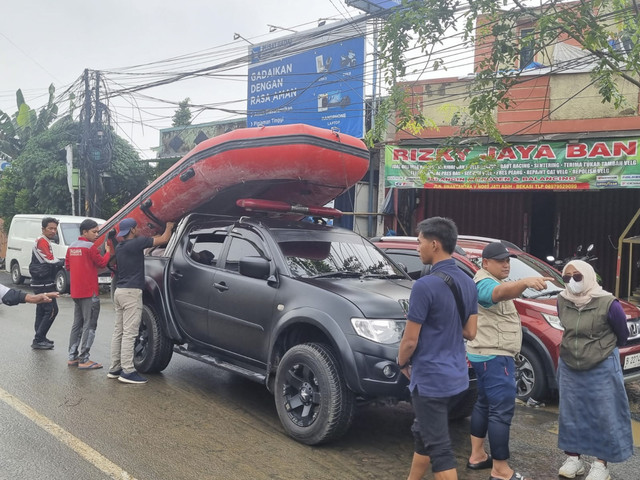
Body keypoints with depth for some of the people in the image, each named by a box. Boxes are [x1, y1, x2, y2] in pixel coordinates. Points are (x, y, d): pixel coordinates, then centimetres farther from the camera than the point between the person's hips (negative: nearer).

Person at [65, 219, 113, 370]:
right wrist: (108, 251, 7)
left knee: (77, 324, 16)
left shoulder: (72, 247, 12)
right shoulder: (90, 247, -13)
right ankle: (84, 360, -5)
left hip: (75, 292, 9)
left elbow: (67, 265, 17)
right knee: (89, 326, -4)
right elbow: (102, 263, -7)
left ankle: (72, 357, 20)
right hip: (89, 292, -9)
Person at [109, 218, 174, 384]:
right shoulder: (136, 243, -11)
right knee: (129, 333, -9)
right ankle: (127, 371, -8)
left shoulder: (120, 247, 14)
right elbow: (163, 239, -9)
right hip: (131, 292, -9)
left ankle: (114, 368, 17)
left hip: (119, 291, 9)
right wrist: (169, 227, 11)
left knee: (118, 331, 12)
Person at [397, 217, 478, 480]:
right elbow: (469, 332, 10)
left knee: (439, 448, 2)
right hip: (457, 376, 9)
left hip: (430, 379, -8)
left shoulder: (425, 285, -21)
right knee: (423, 434, 23)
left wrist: (402, 363, 3)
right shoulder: (468, 283, 5)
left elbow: (410, 340, -16)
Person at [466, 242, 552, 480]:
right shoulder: (485, 283, -20)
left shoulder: (493, 281, 14)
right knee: (502, 410, -9)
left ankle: (477, 456, 26)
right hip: (493, 355, -11)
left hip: (490, 354, 11)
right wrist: (526, 282, -61)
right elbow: (502, 292, -45)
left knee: (485, 404, 16)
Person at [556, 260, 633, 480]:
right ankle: (573, 459, 26)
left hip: (602, 369, -4)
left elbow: (622, 335, -1)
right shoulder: (562, 301, -6)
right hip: (568, 367, 4)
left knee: (605, 416, 6)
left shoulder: (608, 303, -18)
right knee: (570, 414, 12)